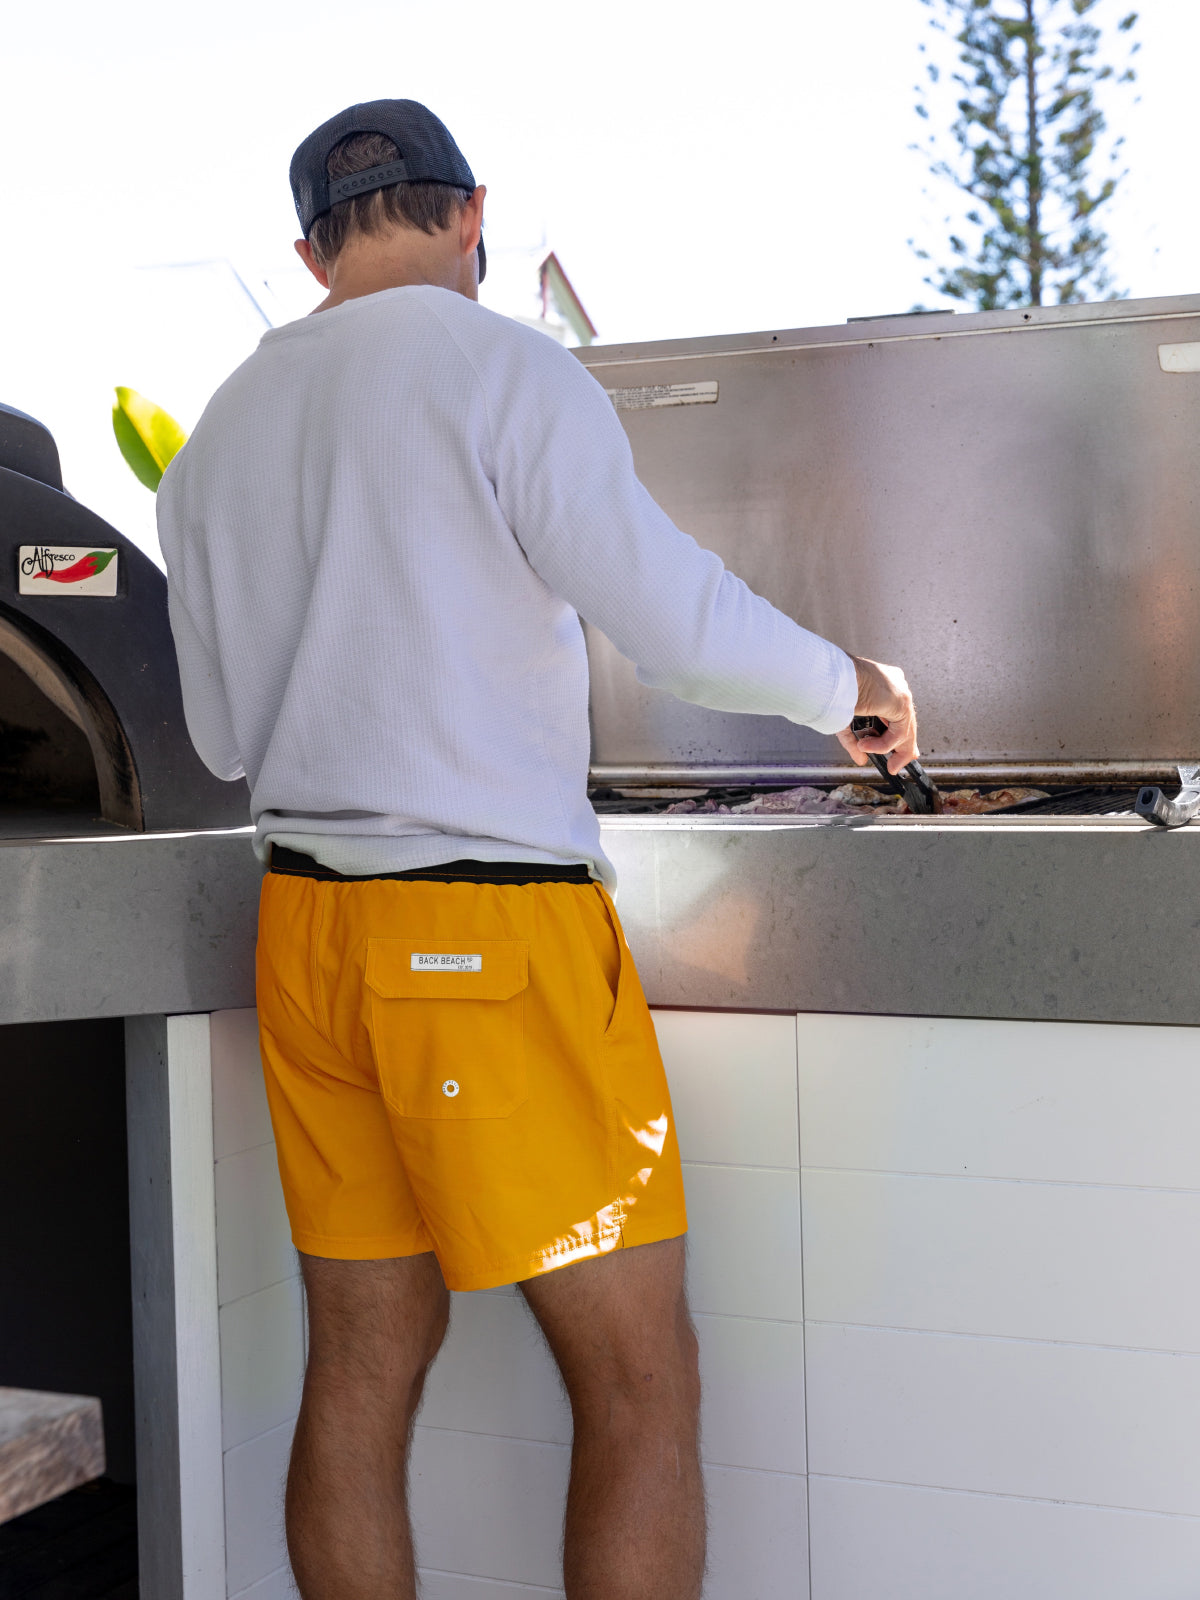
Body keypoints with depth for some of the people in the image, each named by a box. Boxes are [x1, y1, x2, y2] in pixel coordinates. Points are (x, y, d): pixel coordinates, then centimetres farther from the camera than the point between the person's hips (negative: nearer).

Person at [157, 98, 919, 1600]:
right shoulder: (503, 368, -5)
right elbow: (685, 627, -10)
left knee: (363, 1363, 12)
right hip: (487, 924, -7)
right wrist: (847, 683, 8)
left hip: (305, 917, 7)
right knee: (641, 1380, 1)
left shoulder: (218, 432, 14)